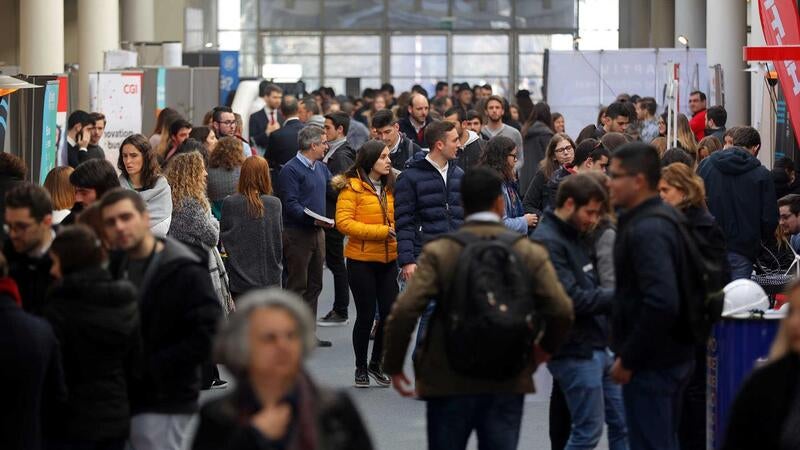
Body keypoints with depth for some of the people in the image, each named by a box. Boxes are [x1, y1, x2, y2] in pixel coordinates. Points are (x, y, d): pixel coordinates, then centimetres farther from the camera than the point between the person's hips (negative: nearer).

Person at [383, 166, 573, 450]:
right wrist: (545, 350, 11)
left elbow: (404, 312, -14)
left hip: (449, 383, -1)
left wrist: (393, 365, -2)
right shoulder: (530, 253, -1)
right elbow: (561, 312, -8)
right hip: (507, 384, 1)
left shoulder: (438, 252, -6)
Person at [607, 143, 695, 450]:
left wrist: (628, 359, -22)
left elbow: (661, 303, -31)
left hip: (651, 366, -10)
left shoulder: (646, 231, -21)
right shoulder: (667, 218, 11)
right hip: (676, 355, 10)